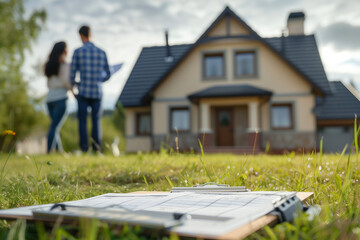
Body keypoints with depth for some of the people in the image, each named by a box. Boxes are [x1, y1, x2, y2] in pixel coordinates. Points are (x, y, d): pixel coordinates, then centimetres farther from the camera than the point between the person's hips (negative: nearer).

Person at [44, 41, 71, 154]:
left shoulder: (49, 65, 17)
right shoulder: (64, 65, -4)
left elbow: (49, 84, 18)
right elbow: (65, 81, -13)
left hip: (49, 98, 7)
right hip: (60, 97, -7)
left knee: (55, 126, 13)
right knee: (55, 126, -8)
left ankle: (60, 151, 14)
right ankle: (49, 151, -11)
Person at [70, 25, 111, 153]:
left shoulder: (78, 52, -2)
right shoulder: (102, 53, 6)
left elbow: (72, 74, -1)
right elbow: (107, 75, 13)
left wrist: (73, 84, 20)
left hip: (83, 93, -2)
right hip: (97, 93, 2)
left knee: (82, 122, 4)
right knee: (96, 122, 6)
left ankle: (84, 149, 2)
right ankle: (96, 148, 2)